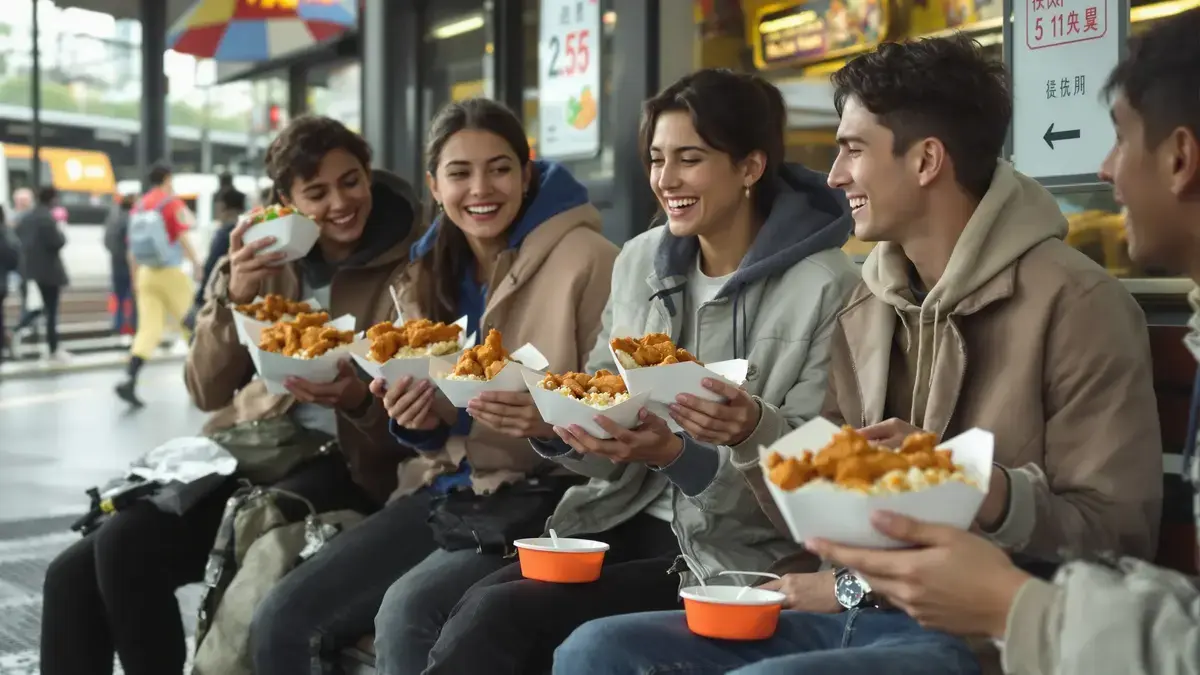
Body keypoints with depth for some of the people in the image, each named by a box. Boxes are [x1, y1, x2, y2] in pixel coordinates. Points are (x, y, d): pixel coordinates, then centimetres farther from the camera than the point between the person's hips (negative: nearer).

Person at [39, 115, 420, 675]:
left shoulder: (410, 266, -4)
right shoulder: (268, 259, 9)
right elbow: (207, 392, 4)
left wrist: (361, 401, -26)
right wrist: (233, 296, -13)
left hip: (341, 465, -5)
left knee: (126, 547, -25)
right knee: (73, 573, -15)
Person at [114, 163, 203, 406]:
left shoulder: (139, 206, 13)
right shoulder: (173, 203, -5)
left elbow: (131, 250, 15)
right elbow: (182, 238, -15)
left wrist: (135, 279, 22)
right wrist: (196, 263, -2)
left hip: (146, 274, 5)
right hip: (170, 272, -5)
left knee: (148, 329, 0)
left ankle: (129, 380, -17)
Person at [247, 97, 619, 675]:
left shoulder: (585, 260, -9)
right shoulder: (429, 275, 11)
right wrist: (416, 419, -4)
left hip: (539, 497, -6)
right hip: (444, 491, 6)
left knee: (408, 612, -31)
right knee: (280, 622, -10)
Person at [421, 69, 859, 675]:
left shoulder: (824, 287, -11)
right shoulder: (639, 260, 8)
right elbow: (612, 451, 11)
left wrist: (673, 456, -26)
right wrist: (548, 425, -11)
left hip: (740, 554, -5)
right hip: (629, 520, 5)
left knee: (501, 616, -22)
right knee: (480, 606, -22)